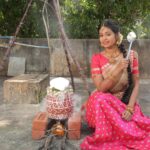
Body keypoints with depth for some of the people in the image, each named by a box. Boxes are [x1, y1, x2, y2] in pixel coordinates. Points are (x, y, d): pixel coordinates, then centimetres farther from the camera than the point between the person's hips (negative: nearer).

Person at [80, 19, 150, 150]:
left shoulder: (131, 55, -2)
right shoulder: (97, 58, -6)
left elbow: (136, 84, -3)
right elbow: (101, 88, -15)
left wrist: (130, 108, -18)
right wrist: (118, 70, -28)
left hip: (126, 102, 1)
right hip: (104, 103, 0)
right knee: (100, 99, -37)